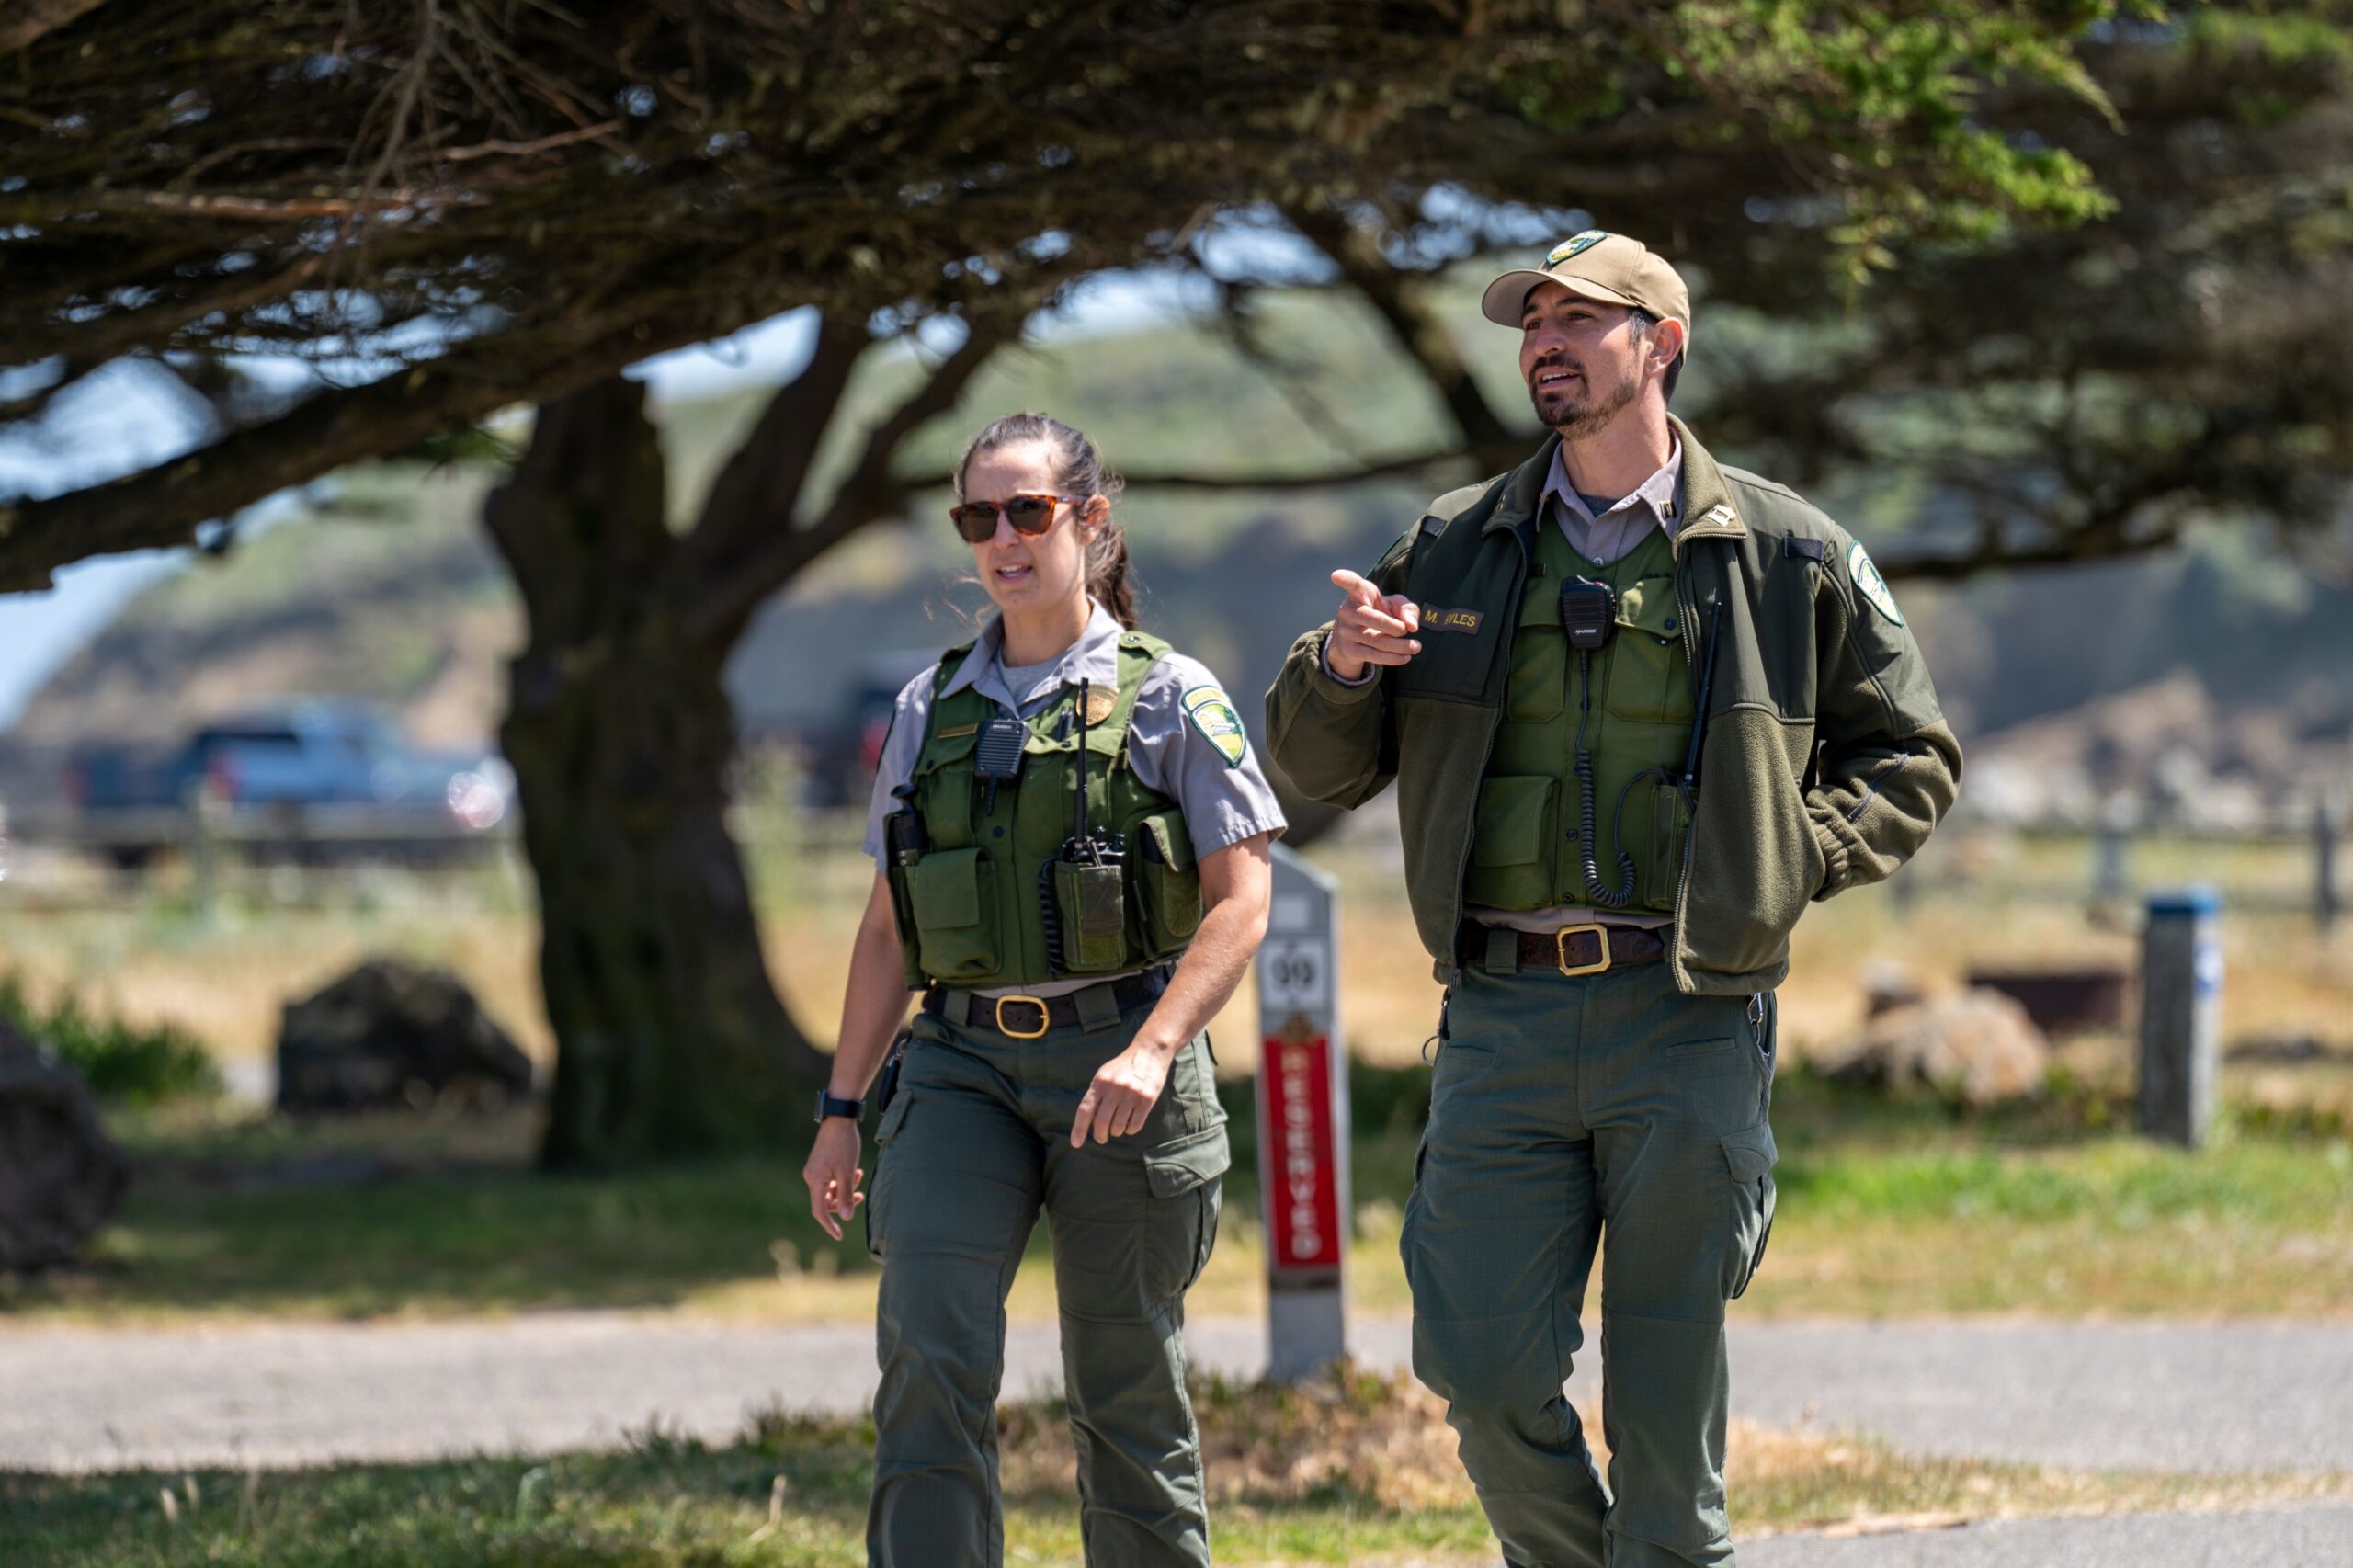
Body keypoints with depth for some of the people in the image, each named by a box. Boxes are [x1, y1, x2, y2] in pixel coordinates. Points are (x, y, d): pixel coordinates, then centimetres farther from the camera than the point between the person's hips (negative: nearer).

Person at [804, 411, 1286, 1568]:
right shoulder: (932, 709, 12)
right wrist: (841, 1107, 12)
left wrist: (1152, 1050, -19)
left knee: (1125, 1388, 3)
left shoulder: (1168, 695, 1)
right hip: (964, 1066, 3)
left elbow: (1240, 902, -5)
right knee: (929, 1353, -16)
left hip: (1115, 1054, -3)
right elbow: (888, 927, 17)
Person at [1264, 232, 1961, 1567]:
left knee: (1668, 1401, 0)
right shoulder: (1454, 548, 12)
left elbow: (1911, 759, 12)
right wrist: (1340, 668, -6)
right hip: (1503, 1017, 2)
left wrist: (1783, 863, -4)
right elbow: (1323, 769, 16)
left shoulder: (1786, 554, 6)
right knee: (1485, 1369, -5)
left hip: (1690, 1019, -2)